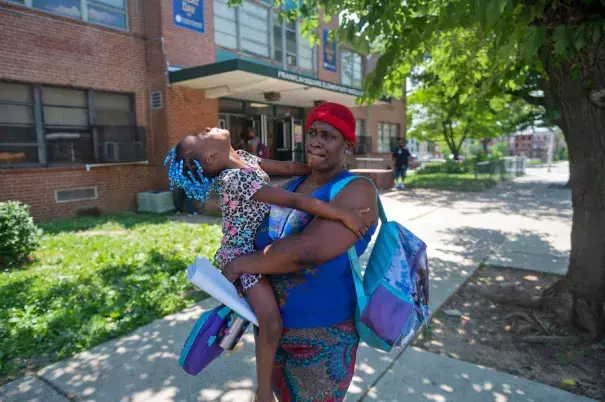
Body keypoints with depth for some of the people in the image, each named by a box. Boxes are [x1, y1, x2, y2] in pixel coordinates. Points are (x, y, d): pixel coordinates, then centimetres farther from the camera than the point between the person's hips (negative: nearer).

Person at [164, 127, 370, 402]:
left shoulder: (242, 158, -1)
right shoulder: (235, 179, -30)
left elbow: (286, 167, 2)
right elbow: (294, 200, -35)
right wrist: (342, 214, -35)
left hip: (258, 247, 9)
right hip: (243, 254, -9)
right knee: (271, 323, -14)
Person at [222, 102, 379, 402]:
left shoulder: (356, 191, -19)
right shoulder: (291, 187, 3)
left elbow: (305, 250, -32)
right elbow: (268, 241, 16)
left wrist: (240, 264, -20)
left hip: (323, 335, -6)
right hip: (271, 325, 6)